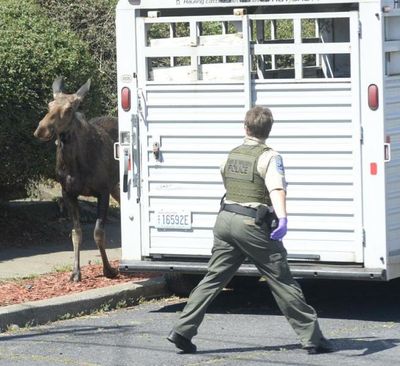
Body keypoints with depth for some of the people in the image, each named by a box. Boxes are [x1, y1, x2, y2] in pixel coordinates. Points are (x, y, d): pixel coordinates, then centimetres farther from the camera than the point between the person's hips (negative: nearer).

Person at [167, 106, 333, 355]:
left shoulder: (233, 155, 14)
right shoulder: (268, 157, -8)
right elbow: (276, 188, -26)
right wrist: (282, 217, -41)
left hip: (226, 220, 6)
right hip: (253, 225, -6)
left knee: (213, 279, 9)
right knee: (283, 282, -1)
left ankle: (183, 331, 2)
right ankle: (312, 338, 2)